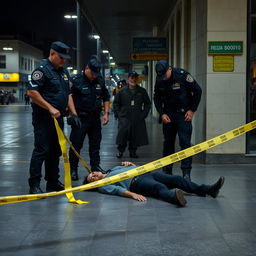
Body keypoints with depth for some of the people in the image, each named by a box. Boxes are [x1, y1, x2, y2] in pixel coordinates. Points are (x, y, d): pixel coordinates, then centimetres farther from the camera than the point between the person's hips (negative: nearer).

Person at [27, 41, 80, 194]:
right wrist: (50, 108, -21)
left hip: (58, 118, 8)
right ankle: (34, 185, -5)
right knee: (41, 150, -9)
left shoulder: (64, 72, 16)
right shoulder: (42, 70, -11)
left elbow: (68, 94, 21)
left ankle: (53, 182, 22)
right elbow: (32, 92, -19)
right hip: (43, 118, -8)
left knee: (55, 151, 13)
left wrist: (73, 113, 10)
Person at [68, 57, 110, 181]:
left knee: (95, 143, 12)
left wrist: (106, 113, 8)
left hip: (95, 117, 5)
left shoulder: (99, 81, 6)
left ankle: (95, 166, 24)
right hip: (80, 118, -5)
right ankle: (73, 169, 6)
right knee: (76, 144, -2)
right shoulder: (77, 80, -10)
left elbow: (106, 97, 17)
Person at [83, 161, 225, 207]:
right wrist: (132, 194, -26)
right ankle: (175, 197, -71)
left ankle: (209, 190, -23)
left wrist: (129, 164, 11)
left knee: (176, 179, -13)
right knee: (159, 187, -39)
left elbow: (133, 167, 34)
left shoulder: (114, 169, 35)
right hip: (135, 182, -8)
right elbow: (116, 189, -9)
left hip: (145, 173, 8)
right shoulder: (102, 185, 11)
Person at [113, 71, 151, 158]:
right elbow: (115, 103, 12)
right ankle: (120, 150, 4)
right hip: (124, 118, -1)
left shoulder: (142, 91, 9)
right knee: (122, 132, -14)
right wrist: (117, 114, 2)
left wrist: (144, 114, 5)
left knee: (136, 134, 0)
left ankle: (133, 151, 15)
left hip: (138, 119, 1)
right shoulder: (122, 91, 6)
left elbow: (148, 103, 16)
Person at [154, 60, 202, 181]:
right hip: (168, 114, 4)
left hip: (183, 113, -4)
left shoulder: (182, 75, -16)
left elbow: (197, 91, -8)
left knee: (184, 141, -11)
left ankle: (186, 172, -10)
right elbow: (157, 98, 9)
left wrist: (192, 110, -8)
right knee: (168, 142, 9)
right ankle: (167, 171, 18)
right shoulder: (159, 80, -3)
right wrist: (162, 113, -4)